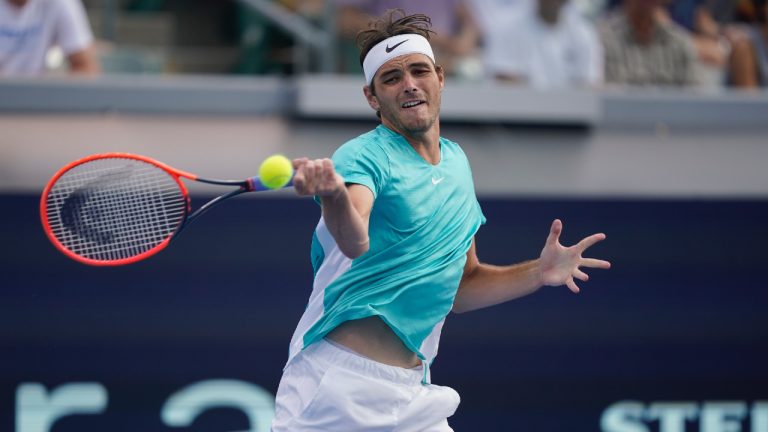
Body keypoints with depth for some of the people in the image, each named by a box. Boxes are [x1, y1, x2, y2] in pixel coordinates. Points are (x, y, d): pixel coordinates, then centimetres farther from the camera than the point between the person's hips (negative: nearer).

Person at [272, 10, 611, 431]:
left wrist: (538, 273, 9)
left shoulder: (456, 163, 13)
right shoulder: (362, 156, -9)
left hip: (411, 392, 6)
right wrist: (334, 195, -52)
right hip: (338, 383, -6)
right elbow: (355, 242, -32)